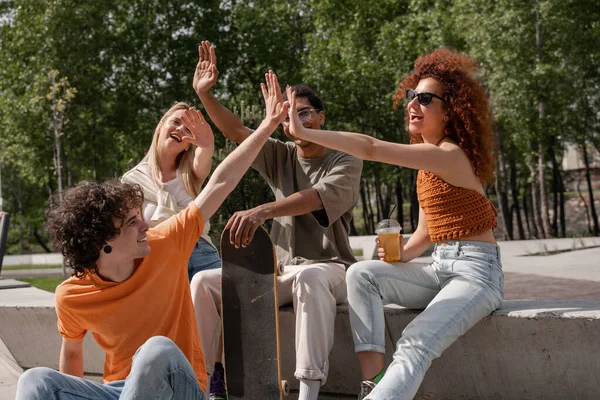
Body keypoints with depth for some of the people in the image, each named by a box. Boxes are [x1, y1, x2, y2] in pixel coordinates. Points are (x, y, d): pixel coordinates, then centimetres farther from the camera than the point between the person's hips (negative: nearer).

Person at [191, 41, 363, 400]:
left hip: (330, 269, -5)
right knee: (205, 282, -13)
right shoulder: (280, 157, 11)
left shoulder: (346, 162, -5)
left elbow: (319, 197, -26)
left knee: (309, 277, -42)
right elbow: (236, 132, -1)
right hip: (279, 270, 5)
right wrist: (204, 94, -18)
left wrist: (262, 211, -42)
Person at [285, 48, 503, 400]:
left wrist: (304, 132, -26)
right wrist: (402, 255, -1)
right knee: (361, 273, -9)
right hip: (441, 268, 9)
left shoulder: (449, 155, -16)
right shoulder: (429, 158, 14)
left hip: (476, 271, -9)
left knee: (414, 344, -29)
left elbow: (371, 148, -26)